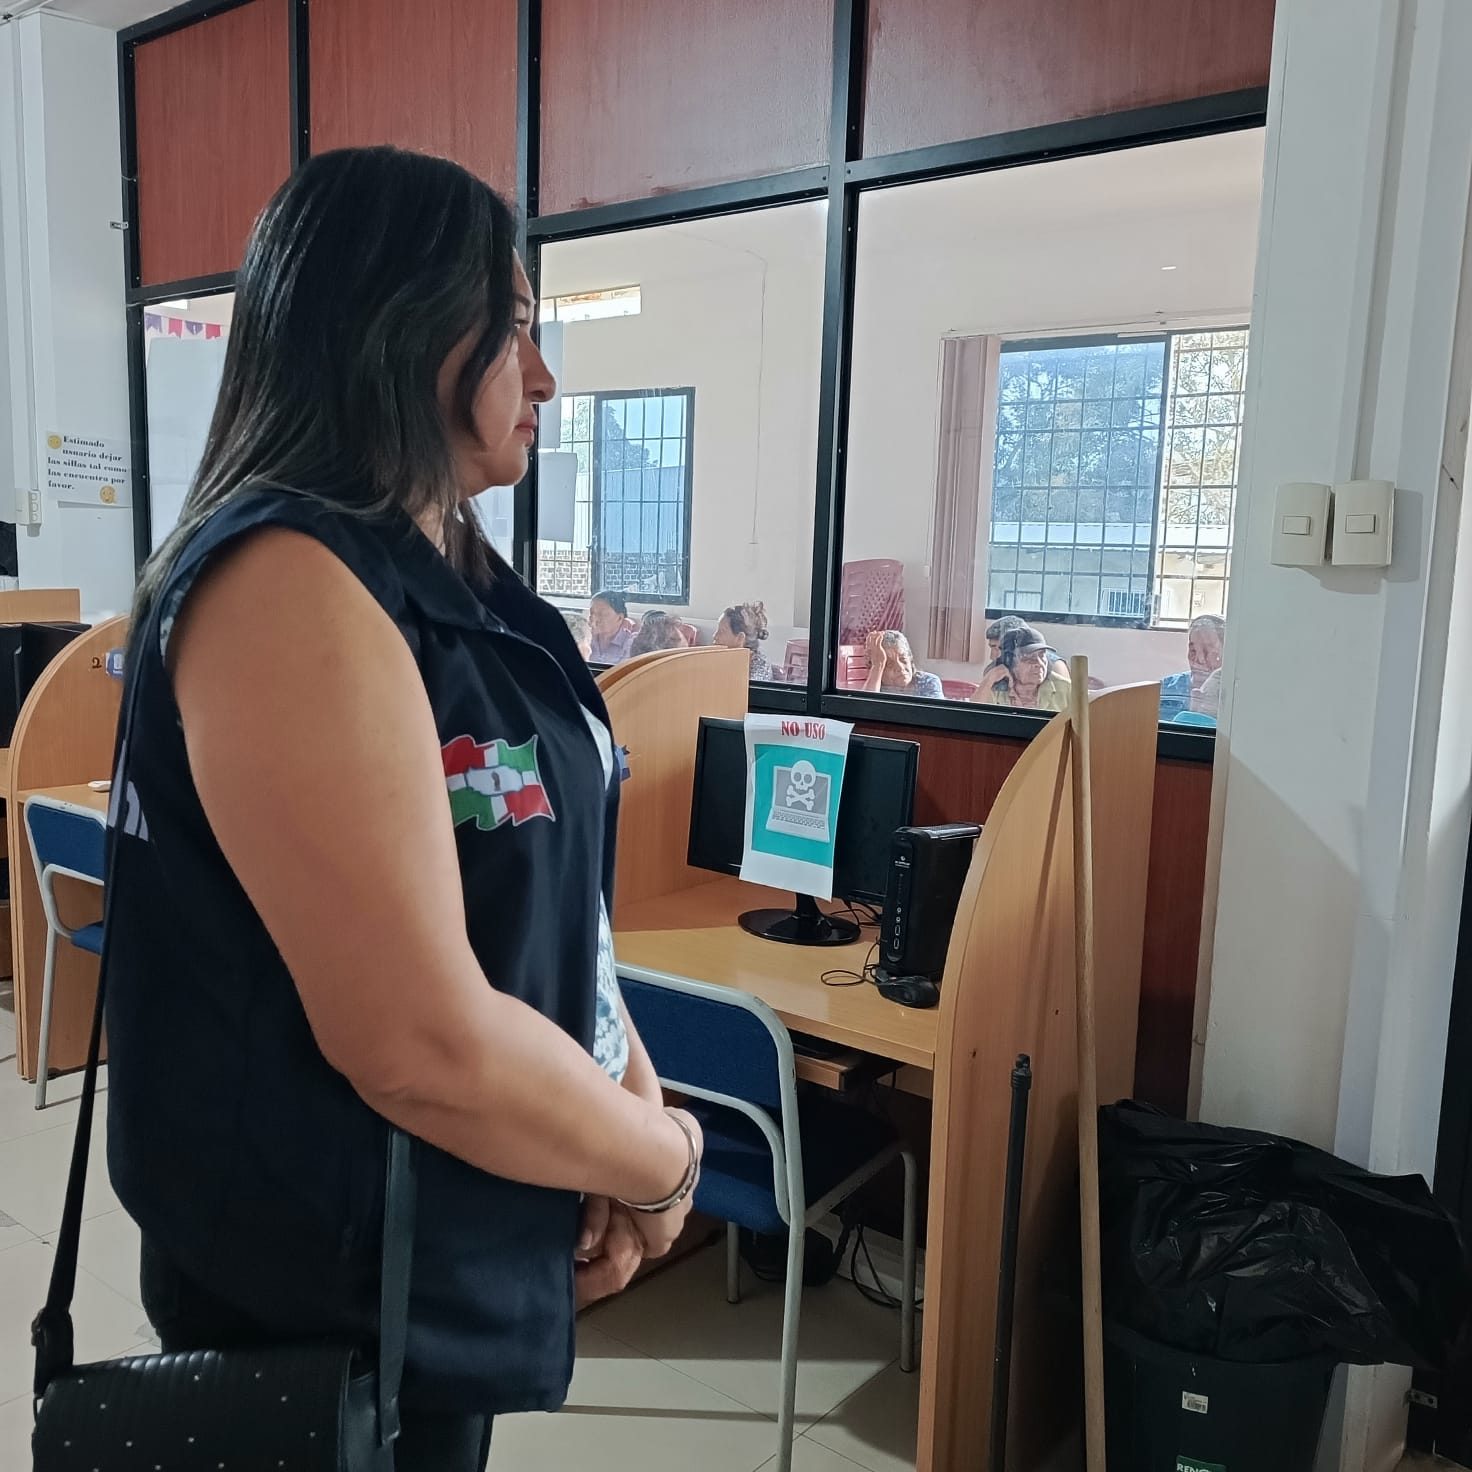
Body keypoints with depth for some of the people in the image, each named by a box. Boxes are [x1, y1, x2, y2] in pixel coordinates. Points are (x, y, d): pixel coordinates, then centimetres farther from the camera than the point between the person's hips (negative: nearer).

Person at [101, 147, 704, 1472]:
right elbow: (424, 1043, -30)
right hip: (335, 1297, -8)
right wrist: (664, 1160, -13)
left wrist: (635, 1100, -4)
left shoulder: (447, 578, 6)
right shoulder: (286, 586, -25)